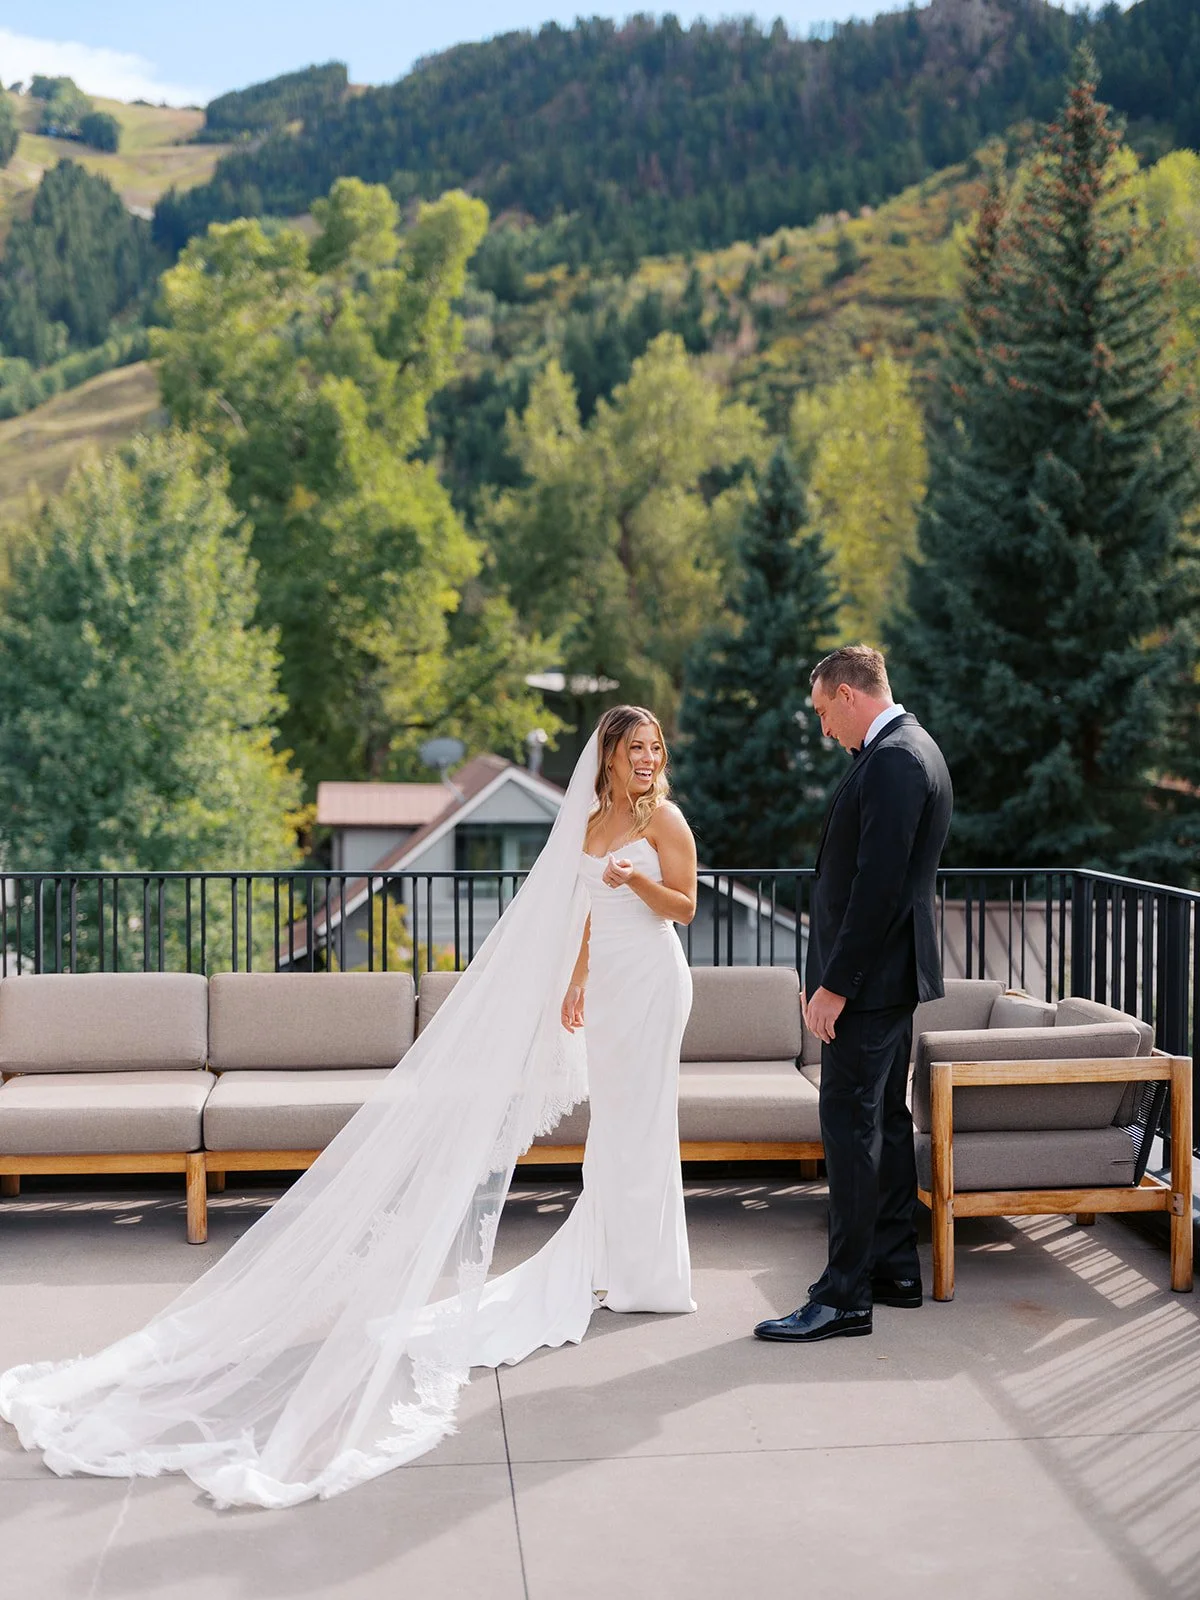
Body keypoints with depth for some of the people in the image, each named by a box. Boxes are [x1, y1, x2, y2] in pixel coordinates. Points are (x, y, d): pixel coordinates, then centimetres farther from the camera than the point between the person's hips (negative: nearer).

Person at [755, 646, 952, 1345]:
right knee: (885, 1118, 16)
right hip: (893, 972, 11)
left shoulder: (893, 760, -18)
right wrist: (830, 973, 17)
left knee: (850, 1124, -8)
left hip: (873, 974, -11)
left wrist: (835, 985, -21)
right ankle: (897, 1268, 25)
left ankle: (845, 1295, -3)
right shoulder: (911, 750, 15)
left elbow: (877, 885, -24)